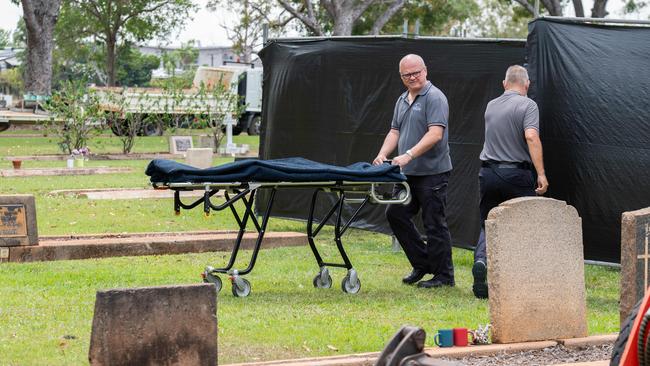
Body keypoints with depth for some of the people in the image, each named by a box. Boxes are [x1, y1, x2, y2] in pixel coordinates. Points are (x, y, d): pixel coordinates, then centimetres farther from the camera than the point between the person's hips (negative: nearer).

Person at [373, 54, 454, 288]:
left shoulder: (434, 98, -11)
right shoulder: (402, 100, 17)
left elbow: (435, 134, -21)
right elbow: (395, 131, 18)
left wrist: (409, 155, -28)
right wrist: (382, 155, 0)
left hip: (432, 172, -9)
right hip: (408, 173, 9)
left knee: (434, 223, -4)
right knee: (395, 214, 9)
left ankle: (444, 276, 5)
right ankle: (422, 264, 19)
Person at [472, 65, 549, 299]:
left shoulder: (491, 106, 11)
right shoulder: (527, 106, -7)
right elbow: (531, 137, -21)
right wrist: (541, 174, -22)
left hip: (488, 173, 4)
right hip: (516, 174, -4)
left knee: (488, 226, 11)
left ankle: (481, 260, -16)